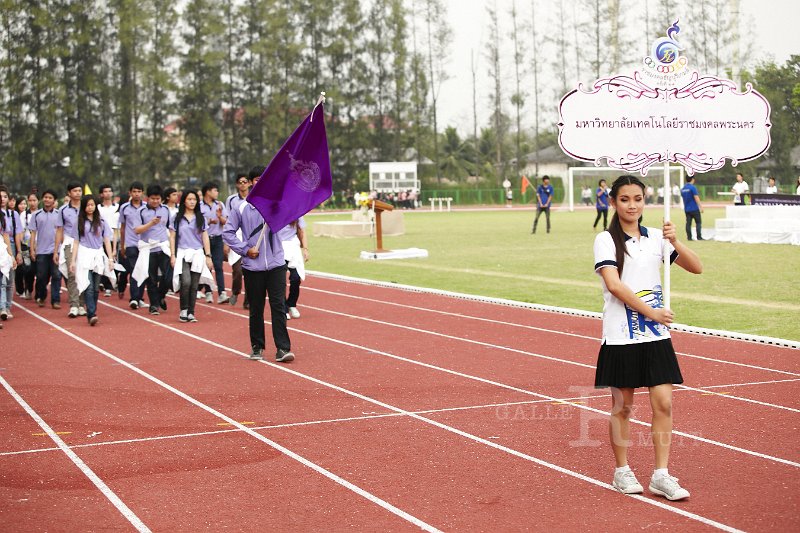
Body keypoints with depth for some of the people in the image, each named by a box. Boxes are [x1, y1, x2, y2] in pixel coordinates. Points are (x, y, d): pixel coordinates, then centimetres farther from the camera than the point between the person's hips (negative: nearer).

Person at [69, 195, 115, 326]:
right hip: (84, 255, -2)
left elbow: (107, 241, 8)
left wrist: (110, 258, 2)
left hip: (98, 256, 2)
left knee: (95, 288, 4)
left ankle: (91, 314, 14)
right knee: (89, 287, -14)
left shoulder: (101, 221, 8)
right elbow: (76, 242, 6)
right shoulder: (79, 222, 5)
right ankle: (91, 315, -20)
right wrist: (73, 261, 2)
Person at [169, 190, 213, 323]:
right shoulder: (177, 218, 5)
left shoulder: (200, 218, 10)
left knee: (194, 285, 0)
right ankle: (183, 310, -1)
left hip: (197, 254, 2)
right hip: (182, 254, -2)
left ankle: (191, 313, 9)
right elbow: (172, 237, 6)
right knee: (186, 282, -18)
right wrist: (172, 255, -2)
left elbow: (205, 238, 10)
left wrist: (208, 256, 4)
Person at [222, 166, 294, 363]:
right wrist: (245, 249, -5)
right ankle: (257, 347, 21)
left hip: (276, 265, 0)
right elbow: (227, 232, 5)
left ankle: (283, 349, -7)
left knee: (278, 305, -7)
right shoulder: (242, 209, 1)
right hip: (252, 267, 0)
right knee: (256, 309, 9)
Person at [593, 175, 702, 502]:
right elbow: (613, 284, -16)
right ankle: (622, 472, 20)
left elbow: (696, 268, 7)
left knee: (663, 404, -2)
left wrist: (675, 242, -10)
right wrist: (650, 312, -19)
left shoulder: (656, 237, 8)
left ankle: (661, 476, 6)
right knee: (622, 406, 6)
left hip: (656, 335, 4)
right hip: (621, 336, -3)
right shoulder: (606, 240, -4)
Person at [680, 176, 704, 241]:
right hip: (694, 208, -6)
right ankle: (699, 237, -3)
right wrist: (701, 207, -12)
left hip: (686, 209, 6)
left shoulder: (683, 189, 9)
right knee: (698, 222, 1)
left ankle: (689, 237, 4)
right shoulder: (693, 187, -12)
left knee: (688, 223, 6)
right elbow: (696, 198, -15)